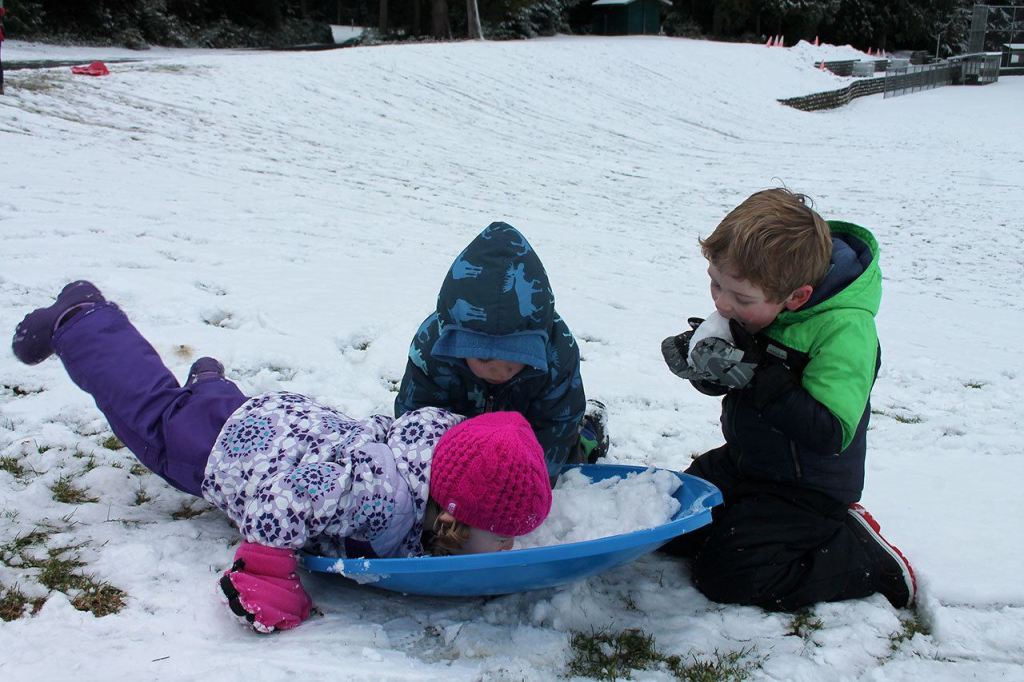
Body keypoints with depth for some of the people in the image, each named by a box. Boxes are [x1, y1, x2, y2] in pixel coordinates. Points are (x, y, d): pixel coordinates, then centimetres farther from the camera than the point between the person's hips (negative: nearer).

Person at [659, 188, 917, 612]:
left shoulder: (845, 329, -29)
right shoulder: (752, 304, -8)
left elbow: (831, 433, -33)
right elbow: (721, 384, 5)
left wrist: (759, 376, -38)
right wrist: (700, 365, -19)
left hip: (806, 487, -7)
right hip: (742, 463, 8)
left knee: (725, 575, -16)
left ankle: (866, 557, 0)